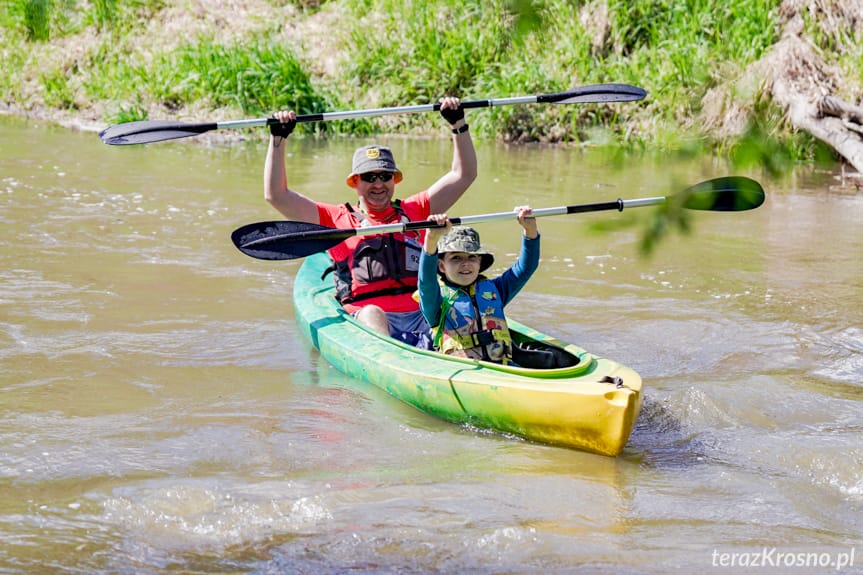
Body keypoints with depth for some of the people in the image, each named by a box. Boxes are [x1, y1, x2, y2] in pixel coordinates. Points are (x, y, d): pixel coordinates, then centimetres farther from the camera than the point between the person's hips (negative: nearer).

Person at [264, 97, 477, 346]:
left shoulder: (414, 211, 23)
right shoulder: (336, 219, 17)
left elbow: (463, 175, 25)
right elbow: (276, 195, 13)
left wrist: (458, 125, 16)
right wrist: (278, 139, 9)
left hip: (420, 316, 3)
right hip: (367, 321, -3)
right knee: (371, 313, -37)